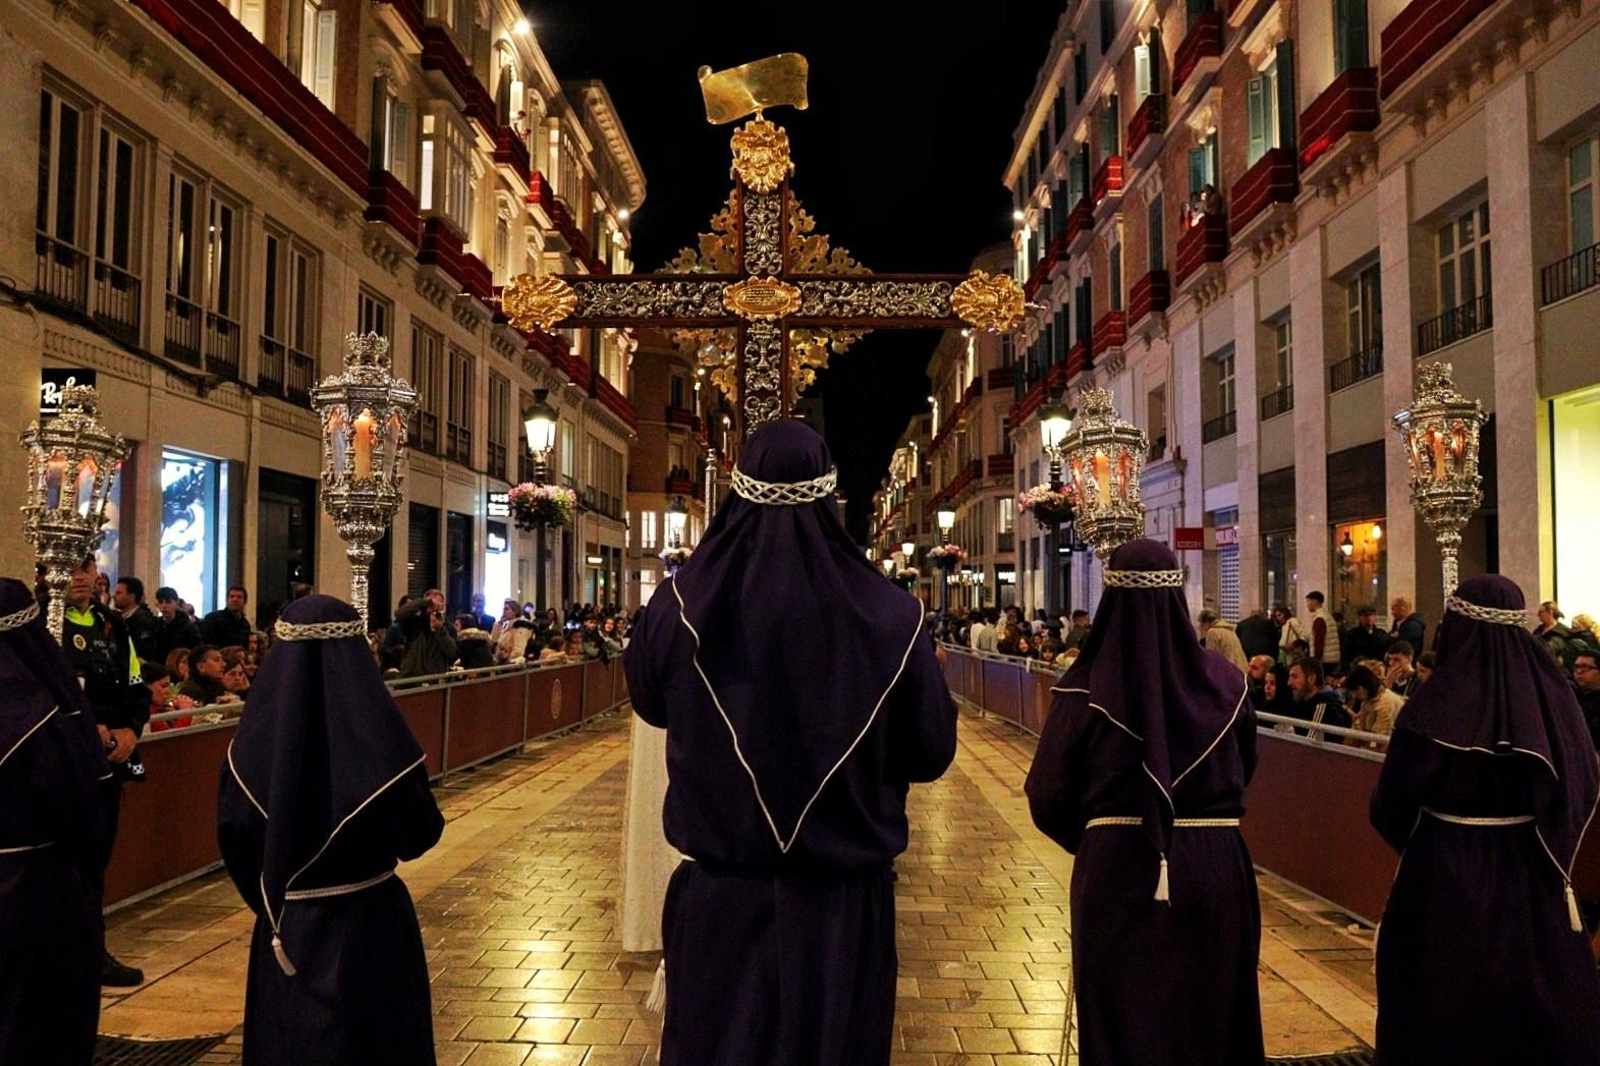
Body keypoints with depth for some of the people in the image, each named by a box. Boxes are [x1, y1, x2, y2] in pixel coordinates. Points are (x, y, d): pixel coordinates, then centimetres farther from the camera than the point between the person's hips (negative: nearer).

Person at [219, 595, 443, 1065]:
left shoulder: (257, 732, -10)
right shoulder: (378, 730, -18)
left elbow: (233, 830, -5)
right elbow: (421, 832, -11)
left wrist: (272, 898, 11)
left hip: (285, 924, 3)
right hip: (368, 921, -2)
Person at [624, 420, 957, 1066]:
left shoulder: (682, 601, -10)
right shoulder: (889, 612, -14)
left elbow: (648, 703, 11)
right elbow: (932, 752, -3)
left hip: (719, 890, 1)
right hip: (845, 896, -1)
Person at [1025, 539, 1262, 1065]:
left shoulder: (1084, 685, -11)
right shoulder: (1224, 679, -2)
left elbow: (1047, 794, -9)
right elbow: (1244, 770, 11)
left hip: (1116, 872, -2)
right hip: (1215, 871, 2)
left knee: (1121, 1023, 12)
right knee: (1208, 1017, 17)